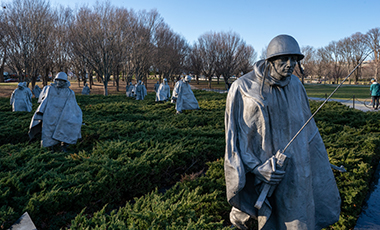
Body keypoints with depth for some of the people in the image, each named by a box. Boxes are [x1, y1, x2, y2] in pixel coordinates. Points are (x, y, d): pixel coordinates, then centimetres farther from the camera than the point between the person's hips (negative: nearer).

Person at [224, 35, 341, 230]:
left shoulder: (295, 86, -2)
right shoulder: (242, 88, -18)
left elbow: (306, 125, 11)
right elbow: (234, 134, -16)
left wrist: (319, 158, 18)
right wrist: (258, 167, -23)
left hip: (294, 167, 4)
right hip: (259, 164, -4)